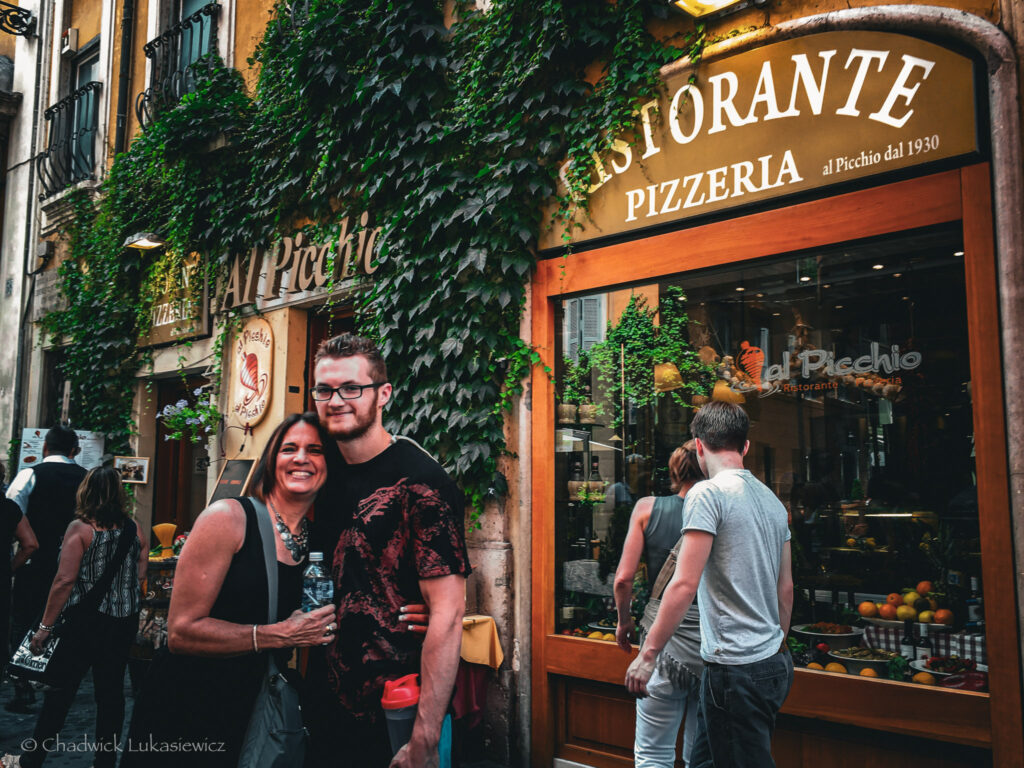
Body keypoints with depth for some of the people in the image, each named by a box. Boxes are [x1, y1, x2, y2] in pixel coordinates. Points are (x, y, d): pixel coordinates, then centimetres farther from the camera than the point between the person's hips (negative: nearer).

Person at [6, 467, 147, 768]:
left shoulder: (80, 528, -11)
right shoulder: (134, 528, 2)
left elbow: (65, 580, -15)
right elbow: (141, 576, 7)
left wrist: (45, 626, -9)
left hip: (84, 621, -4)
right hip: (124, 624, 4)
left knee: (60, 692, 9)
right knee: (111, 691, 11)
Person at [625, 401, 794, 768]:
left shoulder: (707, 493, -12)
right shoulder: (772, 500, 12)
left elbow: (684, 583, -19)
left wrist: (647, 654, -14)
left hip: (734, 666, -8)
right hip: (773, 665, 8)